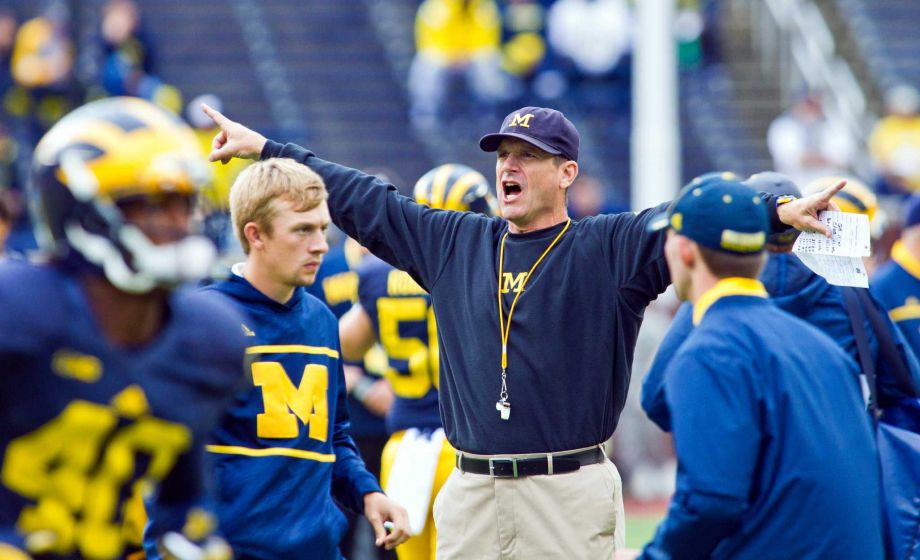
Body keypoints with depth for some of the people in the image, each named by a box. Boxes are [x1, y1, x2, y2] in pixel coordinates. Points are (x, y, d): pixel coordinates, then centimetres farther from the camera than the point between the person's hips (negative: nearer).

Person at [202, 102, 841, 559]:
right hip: (471, 494, 4)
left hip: (571, 496, -4)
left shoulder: (610, 248, 0)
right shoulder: (455, 242, 15)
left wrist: (778, 212, -31)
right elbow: (362, 201, 21)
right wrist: (265, 148, 23)